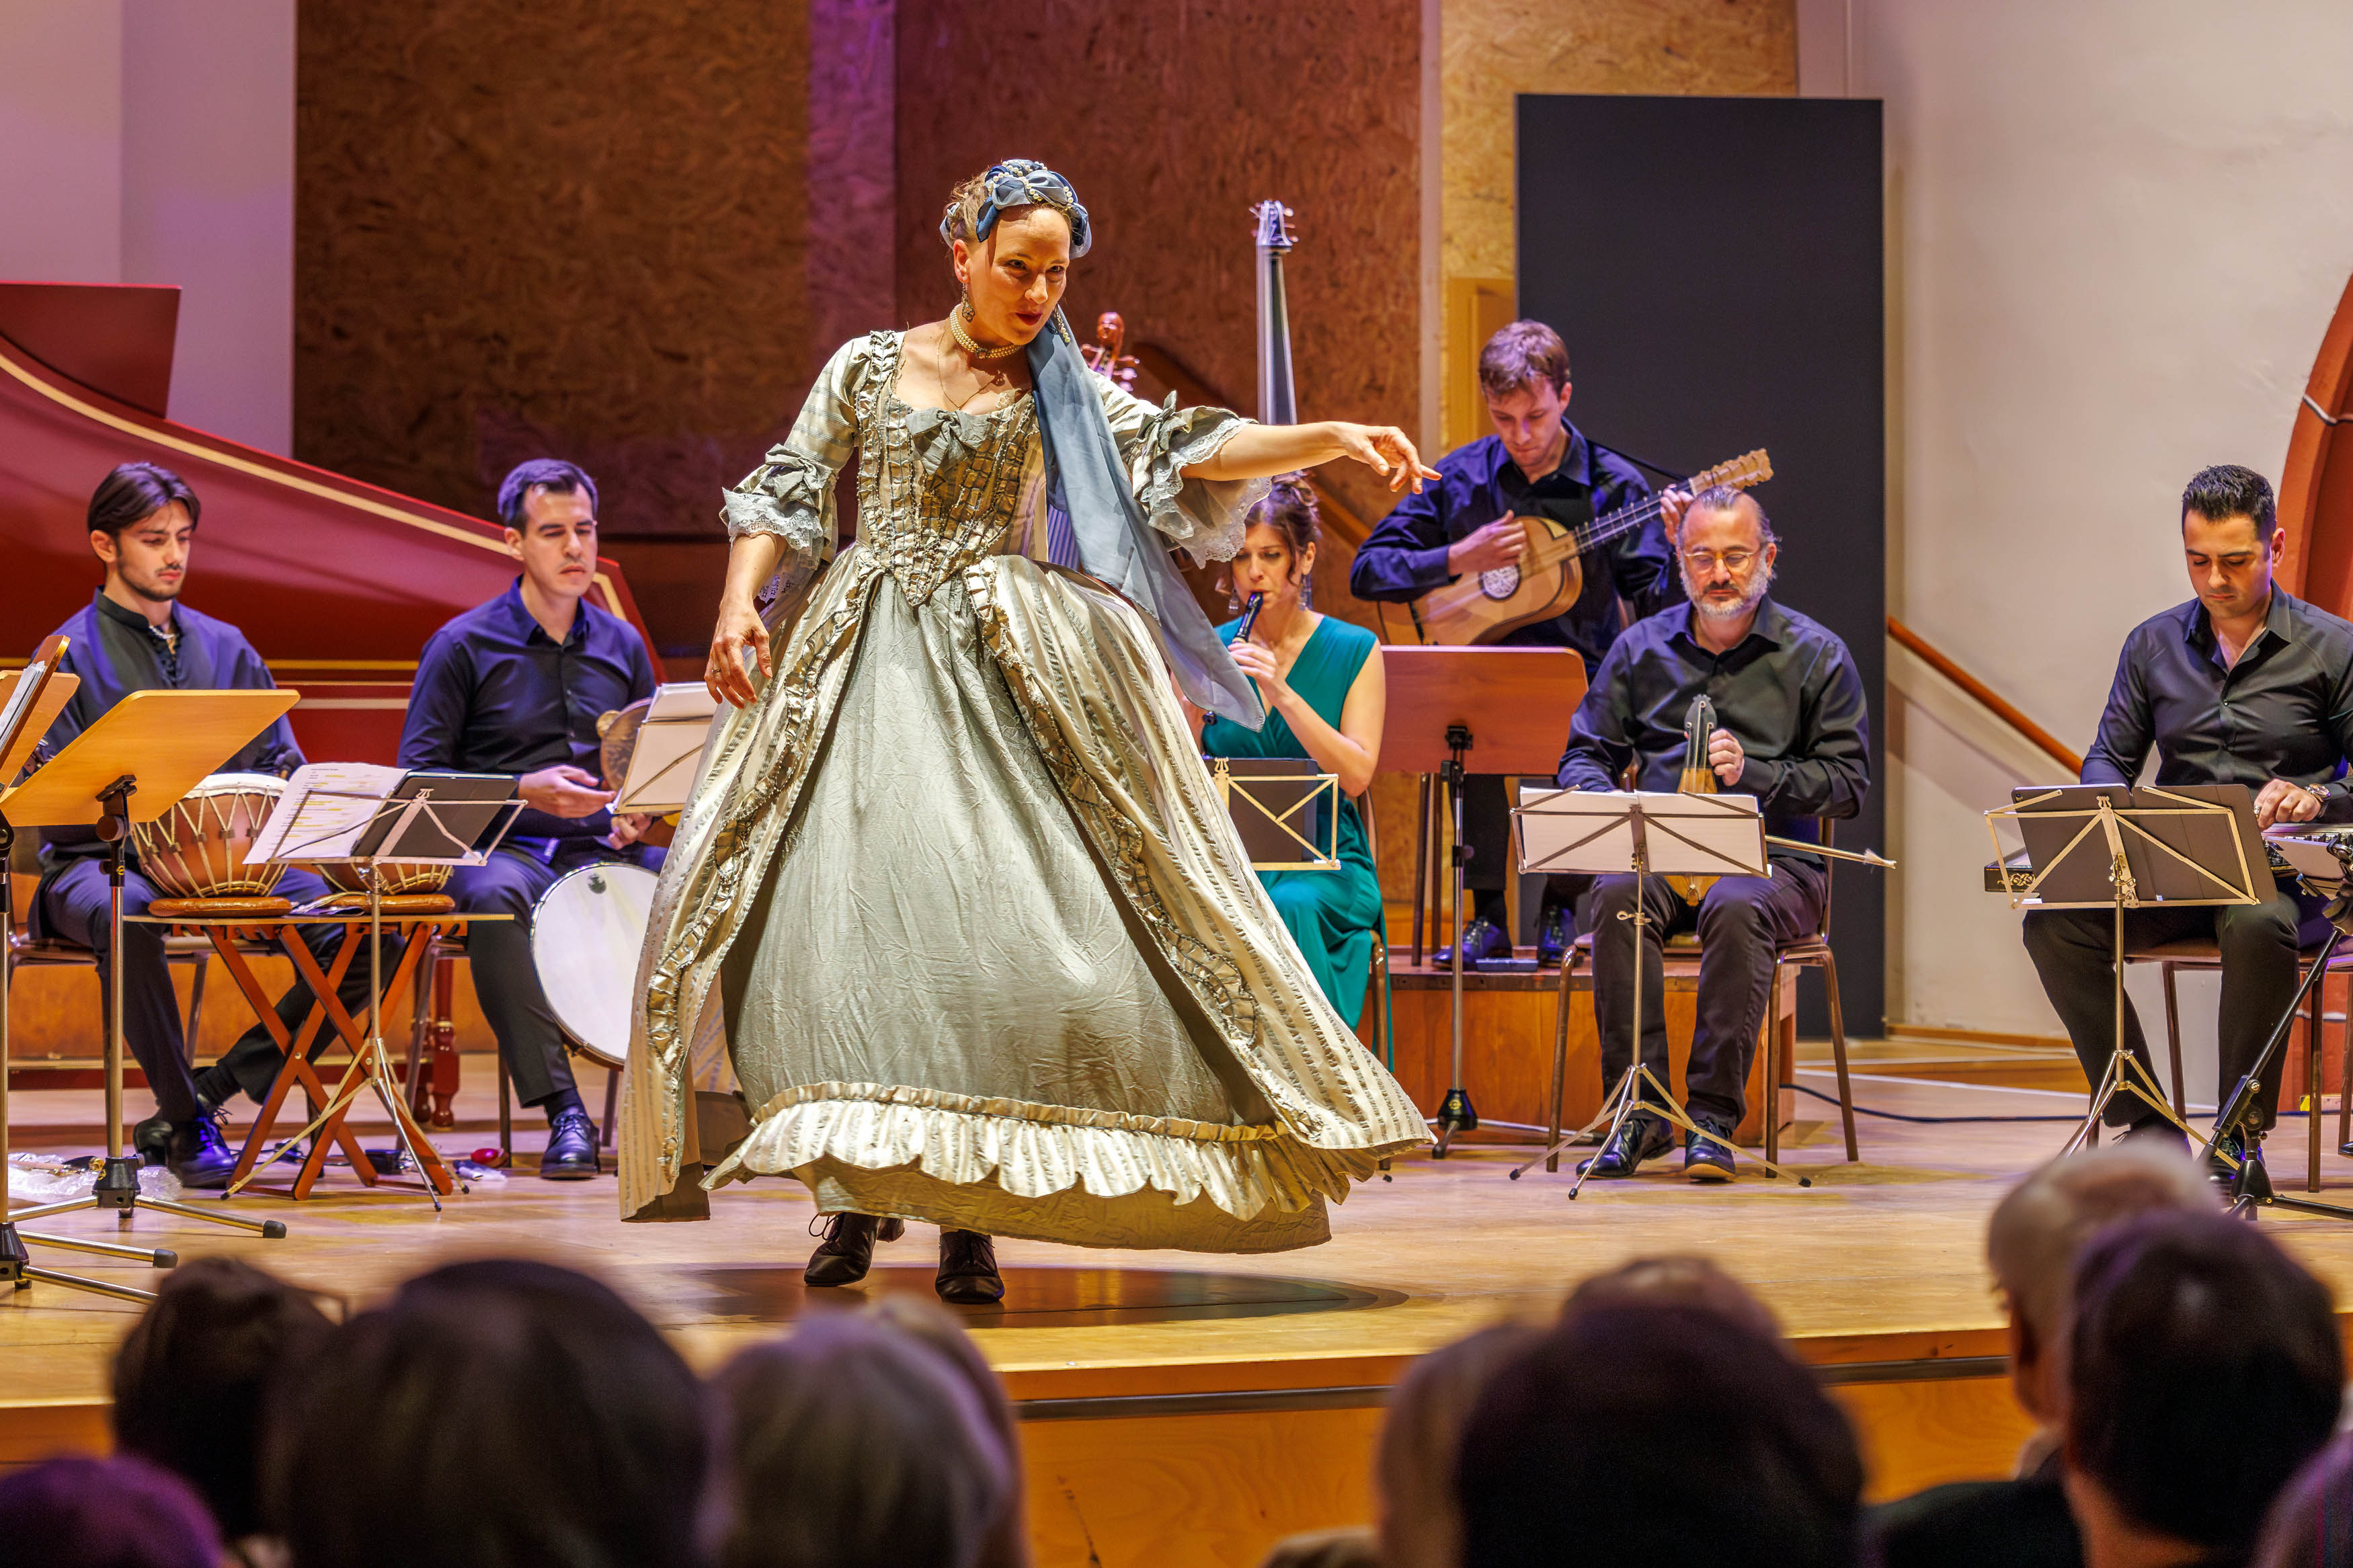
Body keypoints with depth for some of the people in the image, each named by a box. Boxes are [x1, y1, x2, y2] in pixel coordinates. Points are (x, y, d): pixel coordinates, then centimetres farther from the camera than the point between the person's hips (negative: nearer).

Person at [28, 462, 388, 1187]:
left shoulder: (225, 647, 18)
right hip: (99, 862, -4)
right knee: (128, 914, -42)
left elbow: (283, 766, 15)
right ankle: (186, 1122, -24)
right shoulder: (70, 654, 3)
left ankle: (206, 1094, -12)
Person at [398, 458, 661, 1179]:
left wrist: (640, 806, -1)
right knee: (494, 899, -40)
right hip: (502, 849, -4)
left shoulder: (621, 646, 15)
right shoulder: (464, 646, 1)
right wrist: (525, 791, -16)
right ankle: (563, 1109, -39)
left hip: (602, 849, 4)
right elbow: (419, 776, -3)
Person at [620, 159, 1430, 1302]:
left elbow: (1192, 449, -2)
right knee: (847, 906, -11)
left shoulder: (1067, 392, 9)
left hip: (1007, 679, 0)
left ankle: (969, 1208, -5)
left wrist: (1335, 439, -14)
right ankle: (854, 1188, -3)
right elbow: (787, 495, 10)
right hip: (868, 671, 0)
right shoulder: (868, 368, 10)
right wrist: (739, 604, -6)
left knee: (999, 921, -10)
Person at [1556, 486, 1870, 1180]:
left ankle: (1714, 1116, -32)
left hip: (1772, 858, -2)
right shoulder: (1641, 648, 15)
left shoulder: (1817, 655, 7)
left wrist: (1755, 773, -14)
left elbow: (1848, 782, 2)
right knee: (1617, 896, -32)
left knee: (1737, 909, -37)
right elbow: (1583, 756, 16)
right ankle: (1639, 1110, -29)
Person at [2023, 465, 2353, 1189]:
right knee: (2054, 924, -25)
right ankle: (2149, 1129, -19)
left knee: (2258, 925, -41)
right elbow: (2108, 759, 16)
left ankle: (2240, 1142, -27)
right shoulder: (2154, 644, 14)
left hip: (2283, 873, -4)